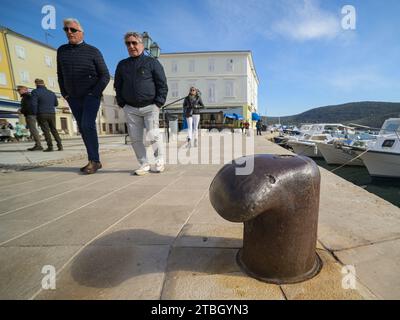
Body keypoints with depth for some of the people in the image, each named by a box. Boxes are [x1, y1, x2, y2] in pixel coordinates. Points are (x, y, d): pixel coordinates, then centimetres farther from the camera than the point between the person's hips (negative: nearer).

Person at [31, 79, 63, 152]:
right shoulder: (52, 93, 11)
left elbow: (34, 104, -11)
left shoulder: (35, 92, -4)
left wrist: (35, 114, -3)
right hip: (52, 114, 4)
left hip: (42, 114, -4)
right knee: (54, 130, 9)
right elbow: (56, 104, 17)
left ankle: (50, 146, -5)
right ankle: (60, 145, 2)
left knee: (46, 130, -1)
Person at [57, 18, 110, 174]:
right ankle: (94, 161, 11)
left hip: (91, 95, -5)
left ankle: (94, 161, -14)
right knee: (83, 129, 4)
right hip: (73, 98, 5)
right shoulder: (61, 50, 10)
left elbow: (105, 75, -5)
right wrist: (65, 94, 7)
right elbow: (60, 75, 17)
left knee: (88, 125, -19)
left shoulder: (93, 51, -3)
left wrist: (95, 93, -13)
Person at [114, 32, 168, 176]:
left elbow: (162, 85, 1)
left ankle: (159, 161, 9)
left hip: (150, 106, -4)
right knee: (135, 138, 1)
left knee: (152, 135, -11)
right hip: (130, 109, 4)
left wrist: (158, 103, -7)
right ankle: (144, 164, 13)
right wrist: (122, 103, 8)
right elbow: (117, 86, 20)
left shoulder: (152, 62, 3)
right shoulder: (122, 65, 14)